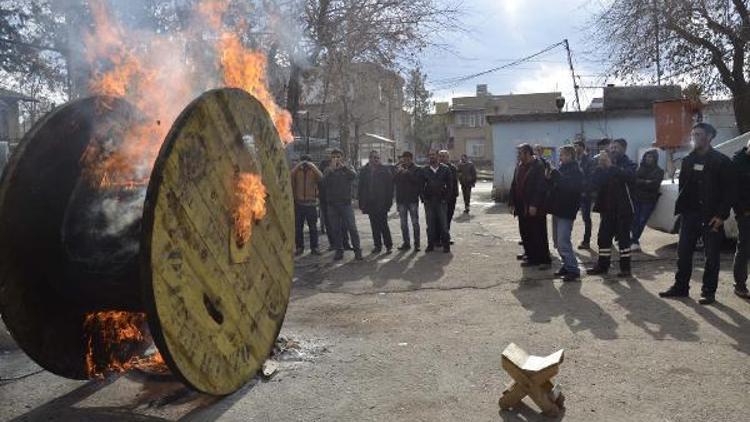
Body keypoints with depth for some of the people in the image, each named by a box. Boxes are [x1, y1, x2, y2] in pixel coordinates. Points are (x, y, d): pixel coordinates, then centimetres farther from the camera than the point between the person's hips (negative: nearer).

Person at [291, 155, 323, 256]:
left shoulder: (313, 171, 4)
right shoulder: (296, 172, 5)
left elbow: (320, 177, -17)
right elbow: (290, 177, -16)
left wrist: (312, 166, -19)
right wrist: (298, 166, -19)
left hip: (311, 204, -1)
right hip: (298, 203, 1)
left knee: (313, 227, 3)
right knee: (298, 227, 6)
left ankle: (314, 248, 10)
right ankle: (300, 248, 15)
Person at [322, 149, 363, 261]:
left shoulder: (347, 168, 7)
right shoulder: (328, 170, 9)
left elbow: (354, 176, -14)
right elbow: (324, 182, -9)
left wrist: (343, 166, -20)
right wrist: (331, 169, -17)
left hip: (345, 202, -1)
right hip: (332, 203, 2)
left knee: (352, 227, -5)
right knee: (335, 229, 4)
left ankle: (357, 250, 1)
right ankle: (339, 251, 13)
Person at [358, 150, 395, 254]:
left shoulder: (385, 170, -1)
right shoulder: (364, 171, 8)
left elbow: (390, 186, -4)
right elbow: (361, 187, 9)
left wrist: (389, 201, -10)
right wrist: (362, 202, 3)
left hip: (381, 203, -4)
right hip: (370, 203, 4)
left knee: (383, 224, -7)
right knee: (374, 226, 9)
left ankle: (389, 245, 4)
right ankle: (378, 246, 18)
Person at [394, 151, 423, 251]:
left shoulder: (416, 169, 0)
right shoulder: (399, 169, 10)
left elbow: (419, 181, -15)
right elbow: (394, 181, 0)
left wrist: (407, 172, -16)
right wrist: (399, 172, -13)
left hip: (412, 199, -4)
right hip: (401, 200, 4)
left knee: (415, 222, 0)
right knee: (403, 223, 9)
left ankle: (416, 244, 4)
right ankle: (406, 243, 17)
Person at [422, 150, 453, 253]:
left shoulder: (445, 169, 2)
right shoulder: (424, 170, 7)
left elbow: (450, 185, 3)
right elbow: (421, 185, 9)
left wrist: (446, 198, -4)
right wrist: (424, 198, -1)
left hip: (442, 201, -2)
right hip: (429, 201, 2)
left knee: (444, 224, -1)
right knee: (430, 225, 6)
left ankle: (446, 245, 7)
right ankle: (431, 244, 13)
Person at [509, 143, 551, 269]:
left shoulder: (538, 166, -11)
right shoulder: (519, 166, 12)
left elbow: (540, 187, -17)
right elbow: (514, 185, 14)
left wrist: (534, 205, -22)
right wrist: (512, 203, 9)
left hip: (535, 208, -7)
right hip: (522, 207, 7)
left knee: (539, 235, 0)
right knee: (525, 234, 11)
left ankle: (545, 260, 9)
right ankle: (531, 258, 21)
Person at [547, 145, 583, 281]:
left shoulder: (576, 171, -12)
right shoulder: (562, 169, 13)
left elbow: (571, 187, -27)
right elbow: (555, 186, 18)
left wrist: (555, 176, -25)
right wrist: (550, 177, -1)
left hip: (566, 212, -9)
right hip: (557, 210, 9)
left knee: (563, 243, -12)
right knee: (560, 242, 14)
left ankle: (573, 270, -6)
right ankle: (567, 266, 24)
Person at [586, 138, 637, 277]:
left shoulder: (628, 164, -2)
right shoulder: (604, 165, 12)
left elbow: (628, 176, -25)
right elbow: (594, 182, 1)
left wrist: (611, 166, -28)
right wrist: (600, 166, -13)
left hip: (623, 208, -5)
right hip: (607, 207, 5)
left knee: (623, 237, -1)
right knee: (603, 237, 6)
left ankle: (625, 267, 7)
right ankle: (602, 265, 15)